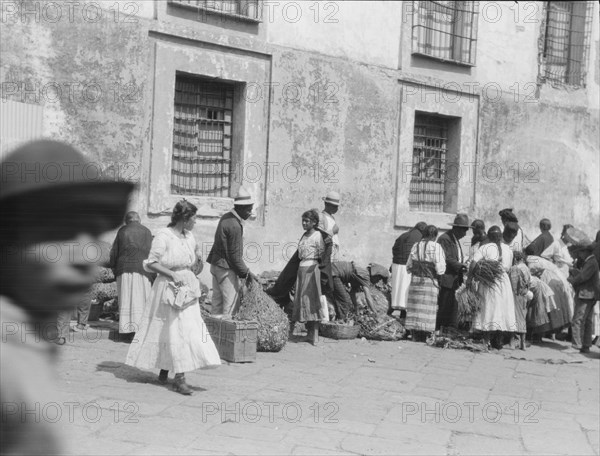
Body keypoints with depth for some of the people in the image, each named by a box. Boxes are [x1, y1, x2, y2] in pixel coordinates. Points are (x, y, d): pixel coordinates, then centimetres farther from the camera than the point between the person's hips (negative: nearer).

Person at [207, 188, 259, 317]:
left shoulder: (226, 217, 9)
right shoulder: (234, 226, -21)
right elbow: (235, 255, -19)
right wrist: (247, 273, -9)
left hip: (216, 265, 10)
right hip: (226, 268, -10)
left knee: (217, 302, 13)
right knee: (231, 303, -4)